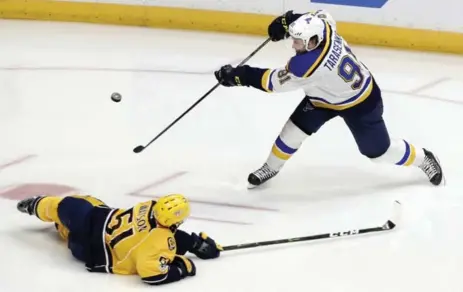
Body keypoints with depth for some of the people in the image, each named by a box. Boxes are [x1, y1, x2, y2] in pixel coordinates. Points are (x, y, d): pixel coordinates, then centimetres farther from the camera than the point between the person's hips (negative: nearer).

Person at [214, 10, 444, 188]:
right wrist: (287, 20, -7)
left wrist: (240, 76, -29)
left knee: (378, 151, 8)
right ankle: (271, 168, 23)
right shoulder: (323, 28, -24)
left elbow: (276, 82, -32)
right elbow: (322, 15, 2)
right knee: (294, 129, 2)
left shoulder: (308, 64, -44)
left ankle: (423, 158, 33)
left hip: (359, 103, -8)